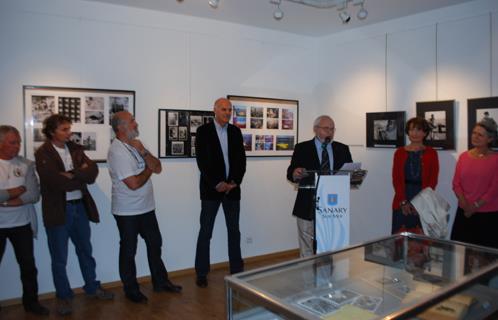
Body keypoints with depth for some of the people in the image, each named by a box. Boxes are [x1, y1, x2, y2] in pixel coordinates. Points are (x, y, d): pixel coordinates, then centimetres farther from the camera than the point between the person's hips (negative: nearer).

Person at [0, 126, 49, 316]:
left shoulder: (26, 165, -1)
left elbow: (34, 195, -9)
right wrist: (17, 191, -12)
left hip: (21, 224, 2)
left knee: (28, 265, 11)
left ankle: (31, 302, 27)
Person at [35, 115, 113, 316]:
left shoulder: (75, 149, 6)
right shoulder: (43, 154, -10)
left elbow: (93, 170, -7)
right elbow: (57, 182, -21)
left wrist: (72, 175, -20)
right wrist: (82, 176, -10)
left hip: (80, 207, 5)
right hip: (58, 211, -5)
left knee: (85, 251, 18)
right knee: (59, 259, 9)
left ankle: (92, 288, 35)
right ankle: (63, 297, 26)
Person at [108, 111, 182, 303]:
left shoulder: (136, 145, 6)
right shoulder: (117, 151, -19)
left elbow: (158, 168, -1)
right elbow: (134, 184, -25)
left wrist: (143, 152, -15)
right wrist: (148, 170, -7)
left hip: (146, 207, 8)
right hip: (127, 212, -7)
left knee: (155, 244, 16)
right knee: (129, 251, 9)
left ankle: (160, 281, 32)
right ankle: (131, 290, 25)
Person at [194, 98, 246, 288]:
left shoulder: (235, 132, 8)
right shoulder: (203, 131, -3)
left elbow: (241, 159, 5)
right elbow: (202, 160, -10)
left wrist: (235, 182, -8)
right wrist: (216, 184, -15)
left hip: (232, 187, 4)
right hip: (211, 188, -3)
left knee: (234, 230, 10)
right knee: (205, 231, 3)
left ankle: (237, 269, 21)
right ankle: (201, 273, 14)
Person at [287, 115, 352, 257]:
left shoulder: (343, 149, 11)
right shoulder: (302, 148, 2)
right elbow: (290, 173, -5)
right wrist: (295, 173, -28)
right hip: (308, 207, -2)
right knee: (307, 251, 5)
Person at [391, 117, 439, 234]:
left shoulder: (431, 153, 5)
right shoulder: (399, 152, 7)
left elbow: (433, 181, 1)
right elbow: (396, 179, 2)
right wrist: (403, 201, -9)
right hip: (402, 203, 1)